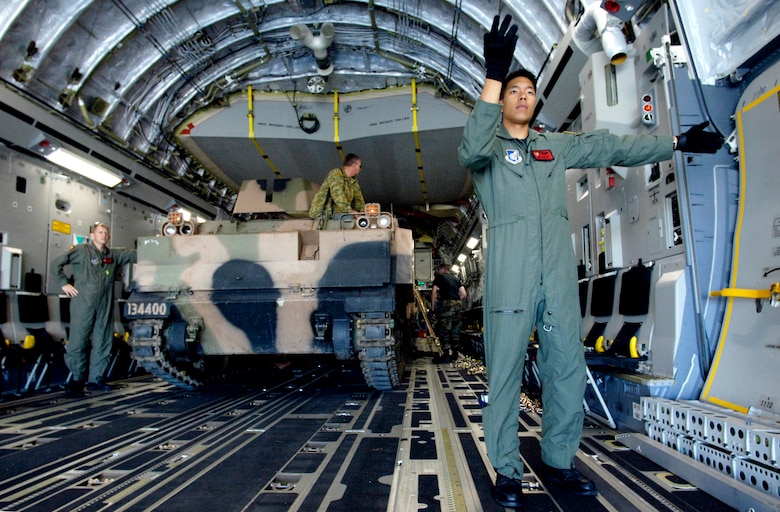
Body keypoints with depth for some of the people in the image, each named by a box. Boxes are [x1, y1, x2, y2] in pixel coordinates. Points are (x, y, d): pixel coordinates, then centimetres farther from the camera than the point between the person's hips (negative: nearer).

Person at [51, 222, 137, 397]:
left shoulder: (114, 255, 16)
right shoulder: (82, 250, 1)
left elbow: (133, 255, 14)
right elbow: (57, 263, -1)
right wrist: (64, 284, -4)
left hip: (105, 304, 5)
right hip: (83, 302, -5)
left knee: (103, 342, 6)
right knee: (78, 341, -4)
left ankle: (96, 379, 15)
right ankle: (76, 380, 5)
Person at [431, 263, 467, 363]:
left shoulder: (439, 277, 6)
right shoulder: (456, 279, 22)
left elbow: (433, 292, -5)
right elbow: (464, 294, 14)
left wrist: (433, 307, -1)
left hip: (447, 303, -6)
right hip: (458, 304, 6)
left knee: (444, 330, -6)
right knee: (455, 329, 13)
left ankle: (446, 355, -11)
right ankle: (454, 353, 18)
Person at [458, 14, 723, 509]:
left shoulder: (558, 145, 20)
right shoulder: (488, 147, 6)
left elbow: (612, 147, 22)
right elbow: (473, 149, -18)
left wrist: (678, 142, 21)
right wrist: (494, 75, -27)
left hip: (558, 272, 5)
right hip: (510, 274, -5)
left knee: (568, 367, 7)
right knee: (506, 370, -3)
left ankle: (559, 461, 20)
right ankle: (507, 470, 7)